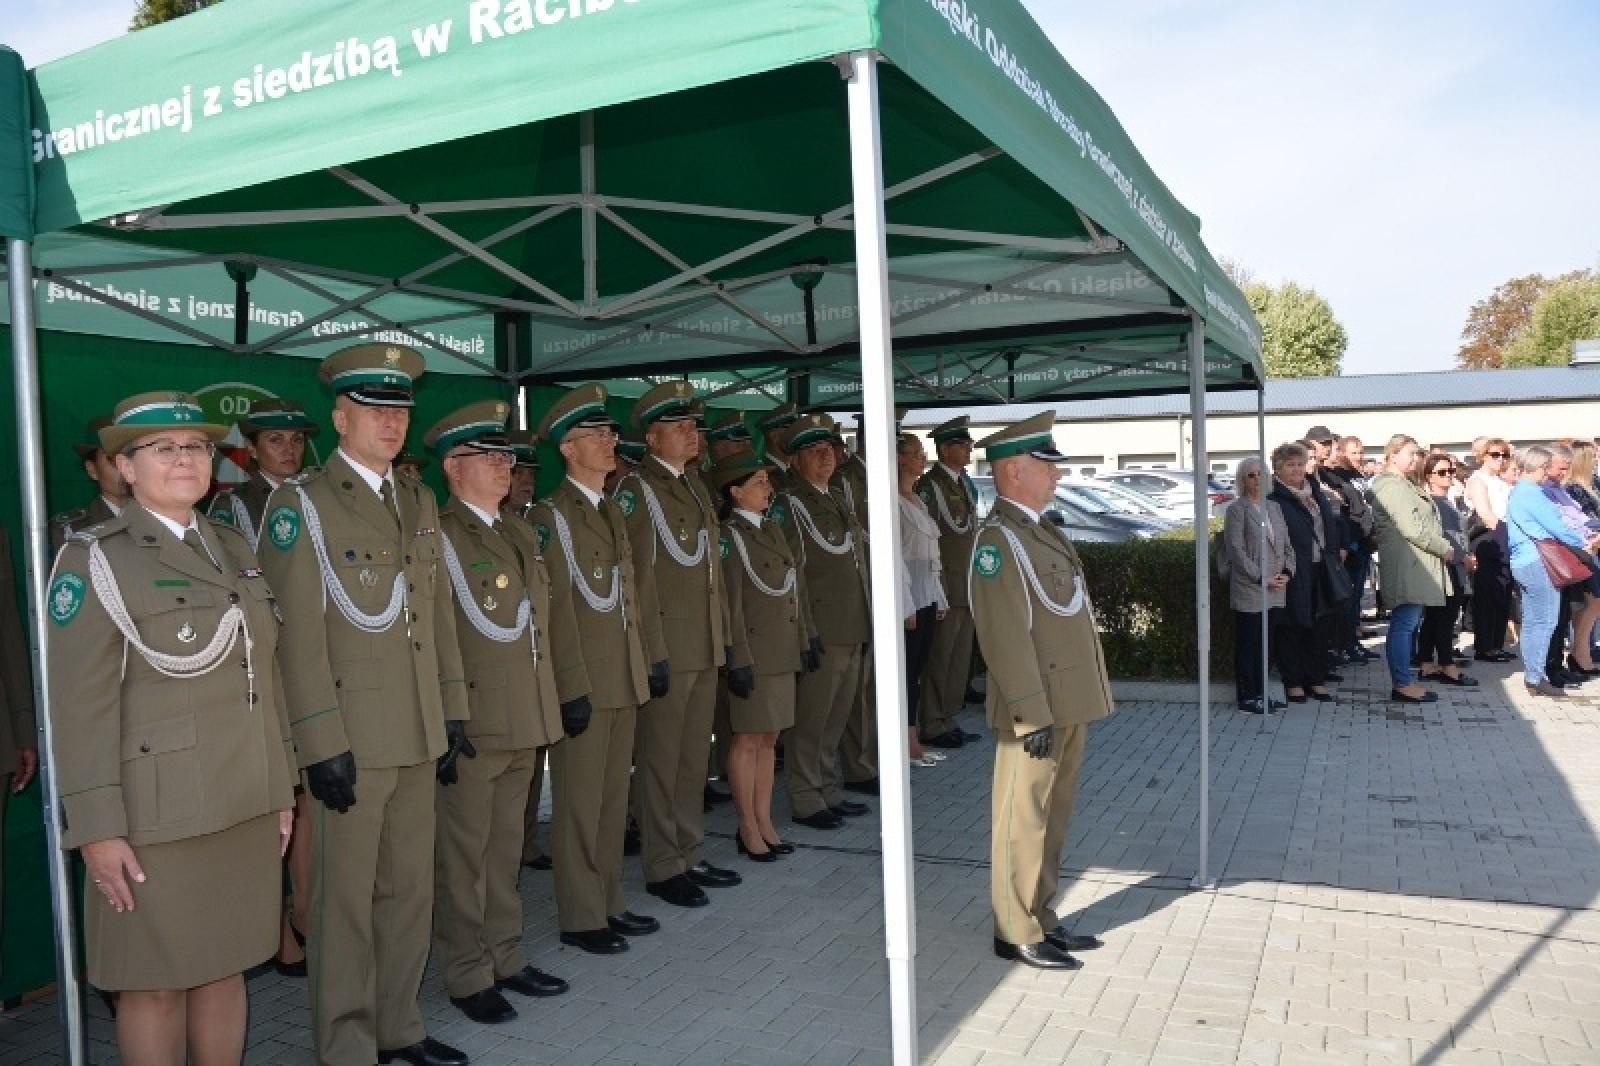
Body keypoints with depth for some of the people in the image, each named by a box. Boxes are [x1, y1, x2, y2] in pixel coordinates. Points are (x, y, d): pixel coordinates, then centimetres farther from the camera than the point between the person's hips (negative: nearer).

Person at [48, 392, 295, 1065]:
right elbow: (79, 702, -11)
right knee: (156, 983, 7)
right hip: (157, 815, -5)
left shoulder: (235, 551, 12)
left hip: (245, 808, 5)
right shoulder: (93, 559, -6)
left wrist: (281, 788, 12)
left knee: (225, 967, 14)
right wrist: (98, 828, -15)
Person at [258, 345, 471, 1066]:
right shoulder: (301, 506, -8)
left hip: (418, 735, 7)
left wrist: (452, 709, 11)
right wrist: (323, 744, -16)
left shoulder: (420, 503, 12)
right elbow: (299, 634, -13)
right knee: (345, 899, 6)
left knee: (409, 889, 16)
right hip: (350, 737, -6)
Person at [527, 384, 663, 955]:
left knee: (613, 799, 15)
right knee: (580, 803, 2)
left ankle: (609, 902, 27)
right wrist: (573, 685, -17)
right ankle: (580, 918, 14)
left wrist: (653, 657, 13)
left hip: (625, 679, 7)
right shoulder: (549, 516, -9)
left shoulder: (614, 512, 15)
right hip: (582, 682, -7)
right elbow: (555, 608, -14)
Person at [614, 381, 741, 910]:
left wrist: (725, 636, 16)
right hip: (665, 649, -8)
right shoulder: (635, 490, -10)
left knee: (694, 759, 16)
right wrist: (653, 651, -17)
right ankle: (662, 867, 14)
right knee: (660, 762, 3)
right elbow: (635, 577, -15)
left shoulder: (696, 487, 15)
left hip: (705, 648, 8)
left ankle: (689, 855, 28)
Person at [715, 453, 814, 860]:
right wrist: (739, 660, -17)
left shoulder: (772, 531, 14)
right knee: (748, 739, 2)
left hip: (783, 653, 8)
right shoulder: (728, 536, -11)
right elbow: (730, 604, -15)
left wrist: (806, 641, 15)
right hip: (754, 654, -8)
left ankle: (764, 823, 21)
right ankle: (748, 829, 12)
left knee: (769, 739, 12)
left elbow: (795, 589, 17)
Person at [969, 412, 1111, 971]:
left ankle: (1042, 918, 30)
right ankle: (1017, 934, 14)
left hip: (1069, 706, 10)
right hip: (1037, 712, -10)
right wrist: (1034, 714, -23)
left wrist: (1087, 699, 19)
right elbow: (1006, 637, -22)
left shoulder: (1043, 531, 15)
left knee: (1052, 819, 18)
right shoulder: (997, 541, -17)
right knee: (1023, 820, 2)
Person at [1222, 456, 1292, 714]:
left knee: (1266, 642, 10)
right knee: (1248, 643, 1)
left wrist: (1286, 572, -1)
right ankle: (1248, 697, 8)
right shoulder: (1236, 509, -5)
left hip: (1274, 591, 6)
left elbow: (1287, 544, 15)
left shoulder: (1274, 507, 14)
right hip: (1249, 591, -6)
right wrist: (1261, 577, -14)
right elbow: (1236, 550, -11)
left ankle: (1261, 693, 20)